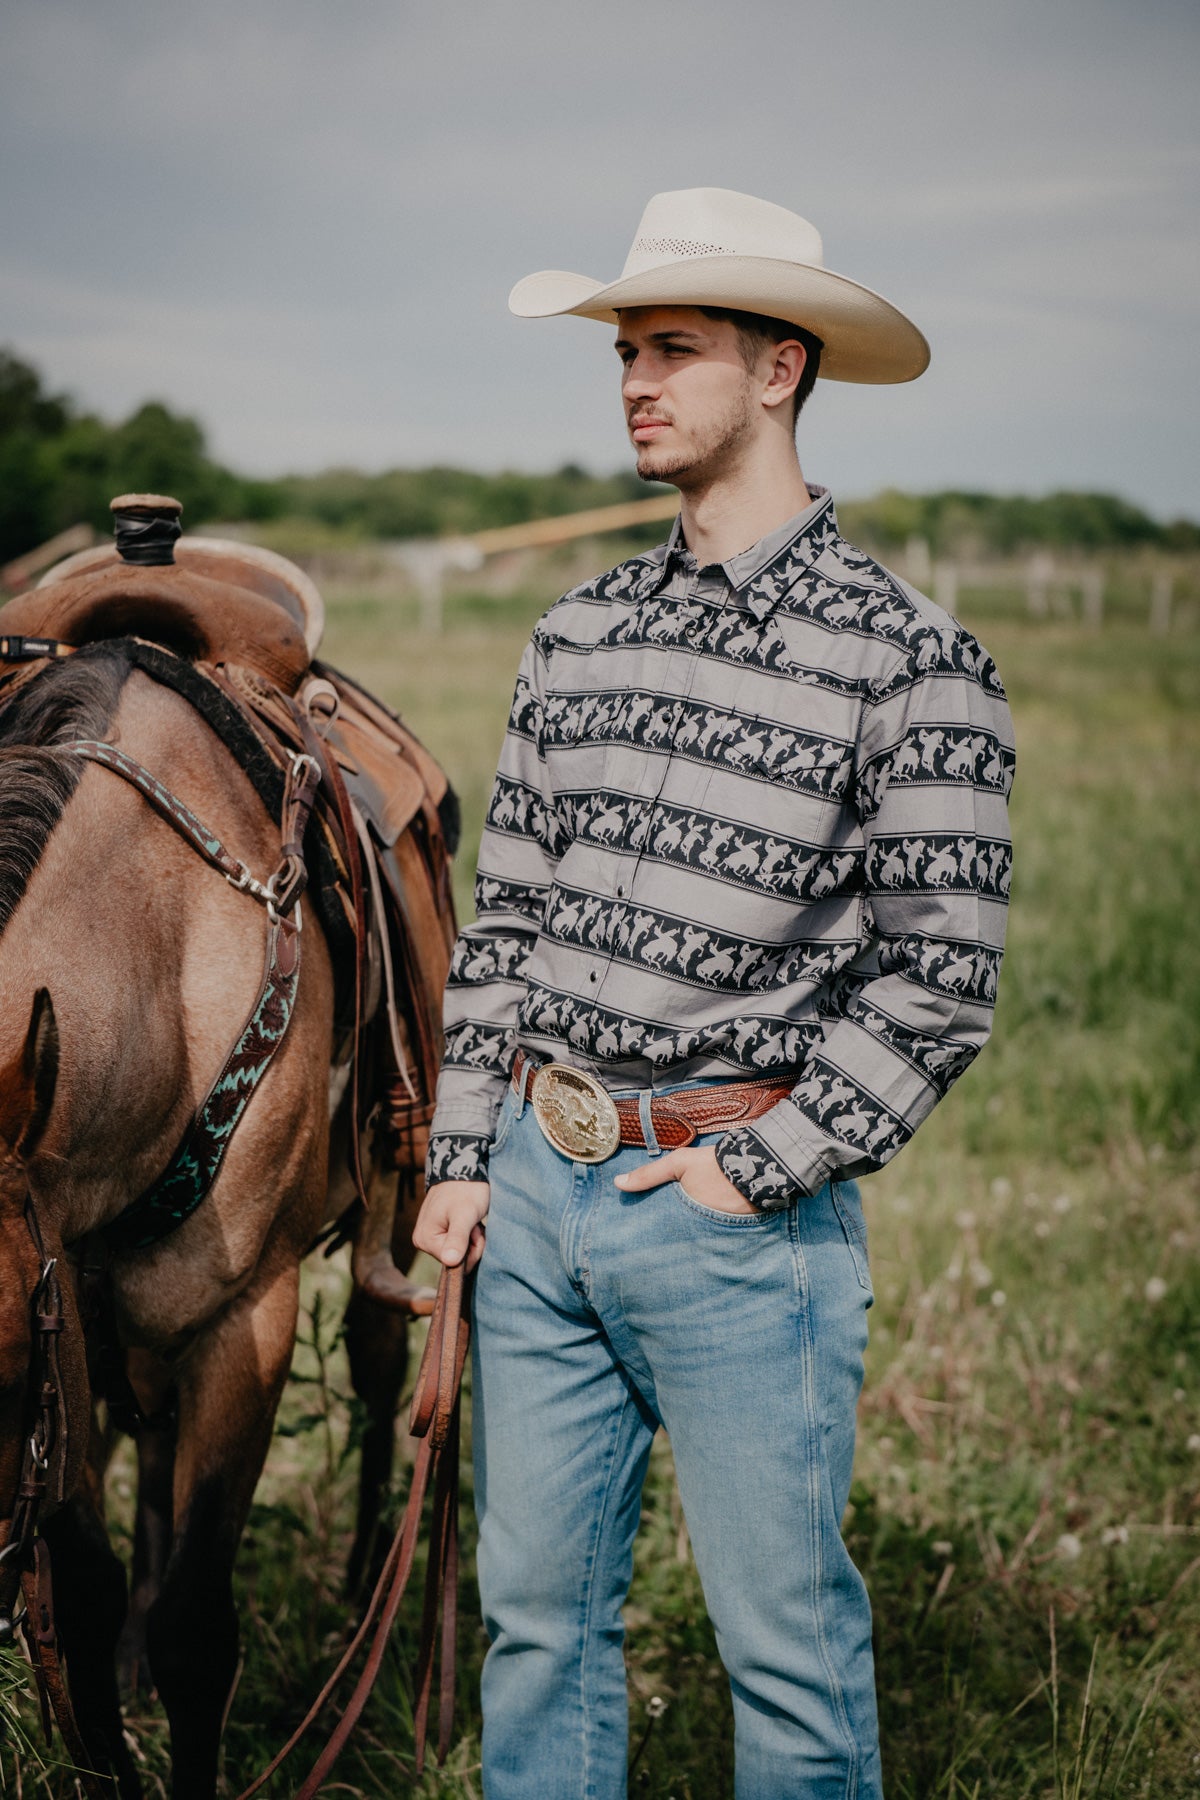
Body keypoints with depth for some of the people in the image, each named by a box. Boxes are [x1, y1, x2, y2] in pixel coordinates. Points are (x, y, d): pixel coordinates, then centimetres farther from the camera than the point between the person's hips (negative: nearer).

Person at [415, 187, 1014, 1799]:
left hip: (740, 1211, -5)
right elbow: (505, 918, 12)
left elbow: (938, 981, -11)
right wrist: (465, 1157, 7)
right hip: (536, 1191, 5)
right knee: (537, 1611, 16)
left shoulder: (911, 663, -9)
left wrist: (761, 1170, -13)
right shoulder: (578, 635, 8)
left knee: (786, 1637, 8)